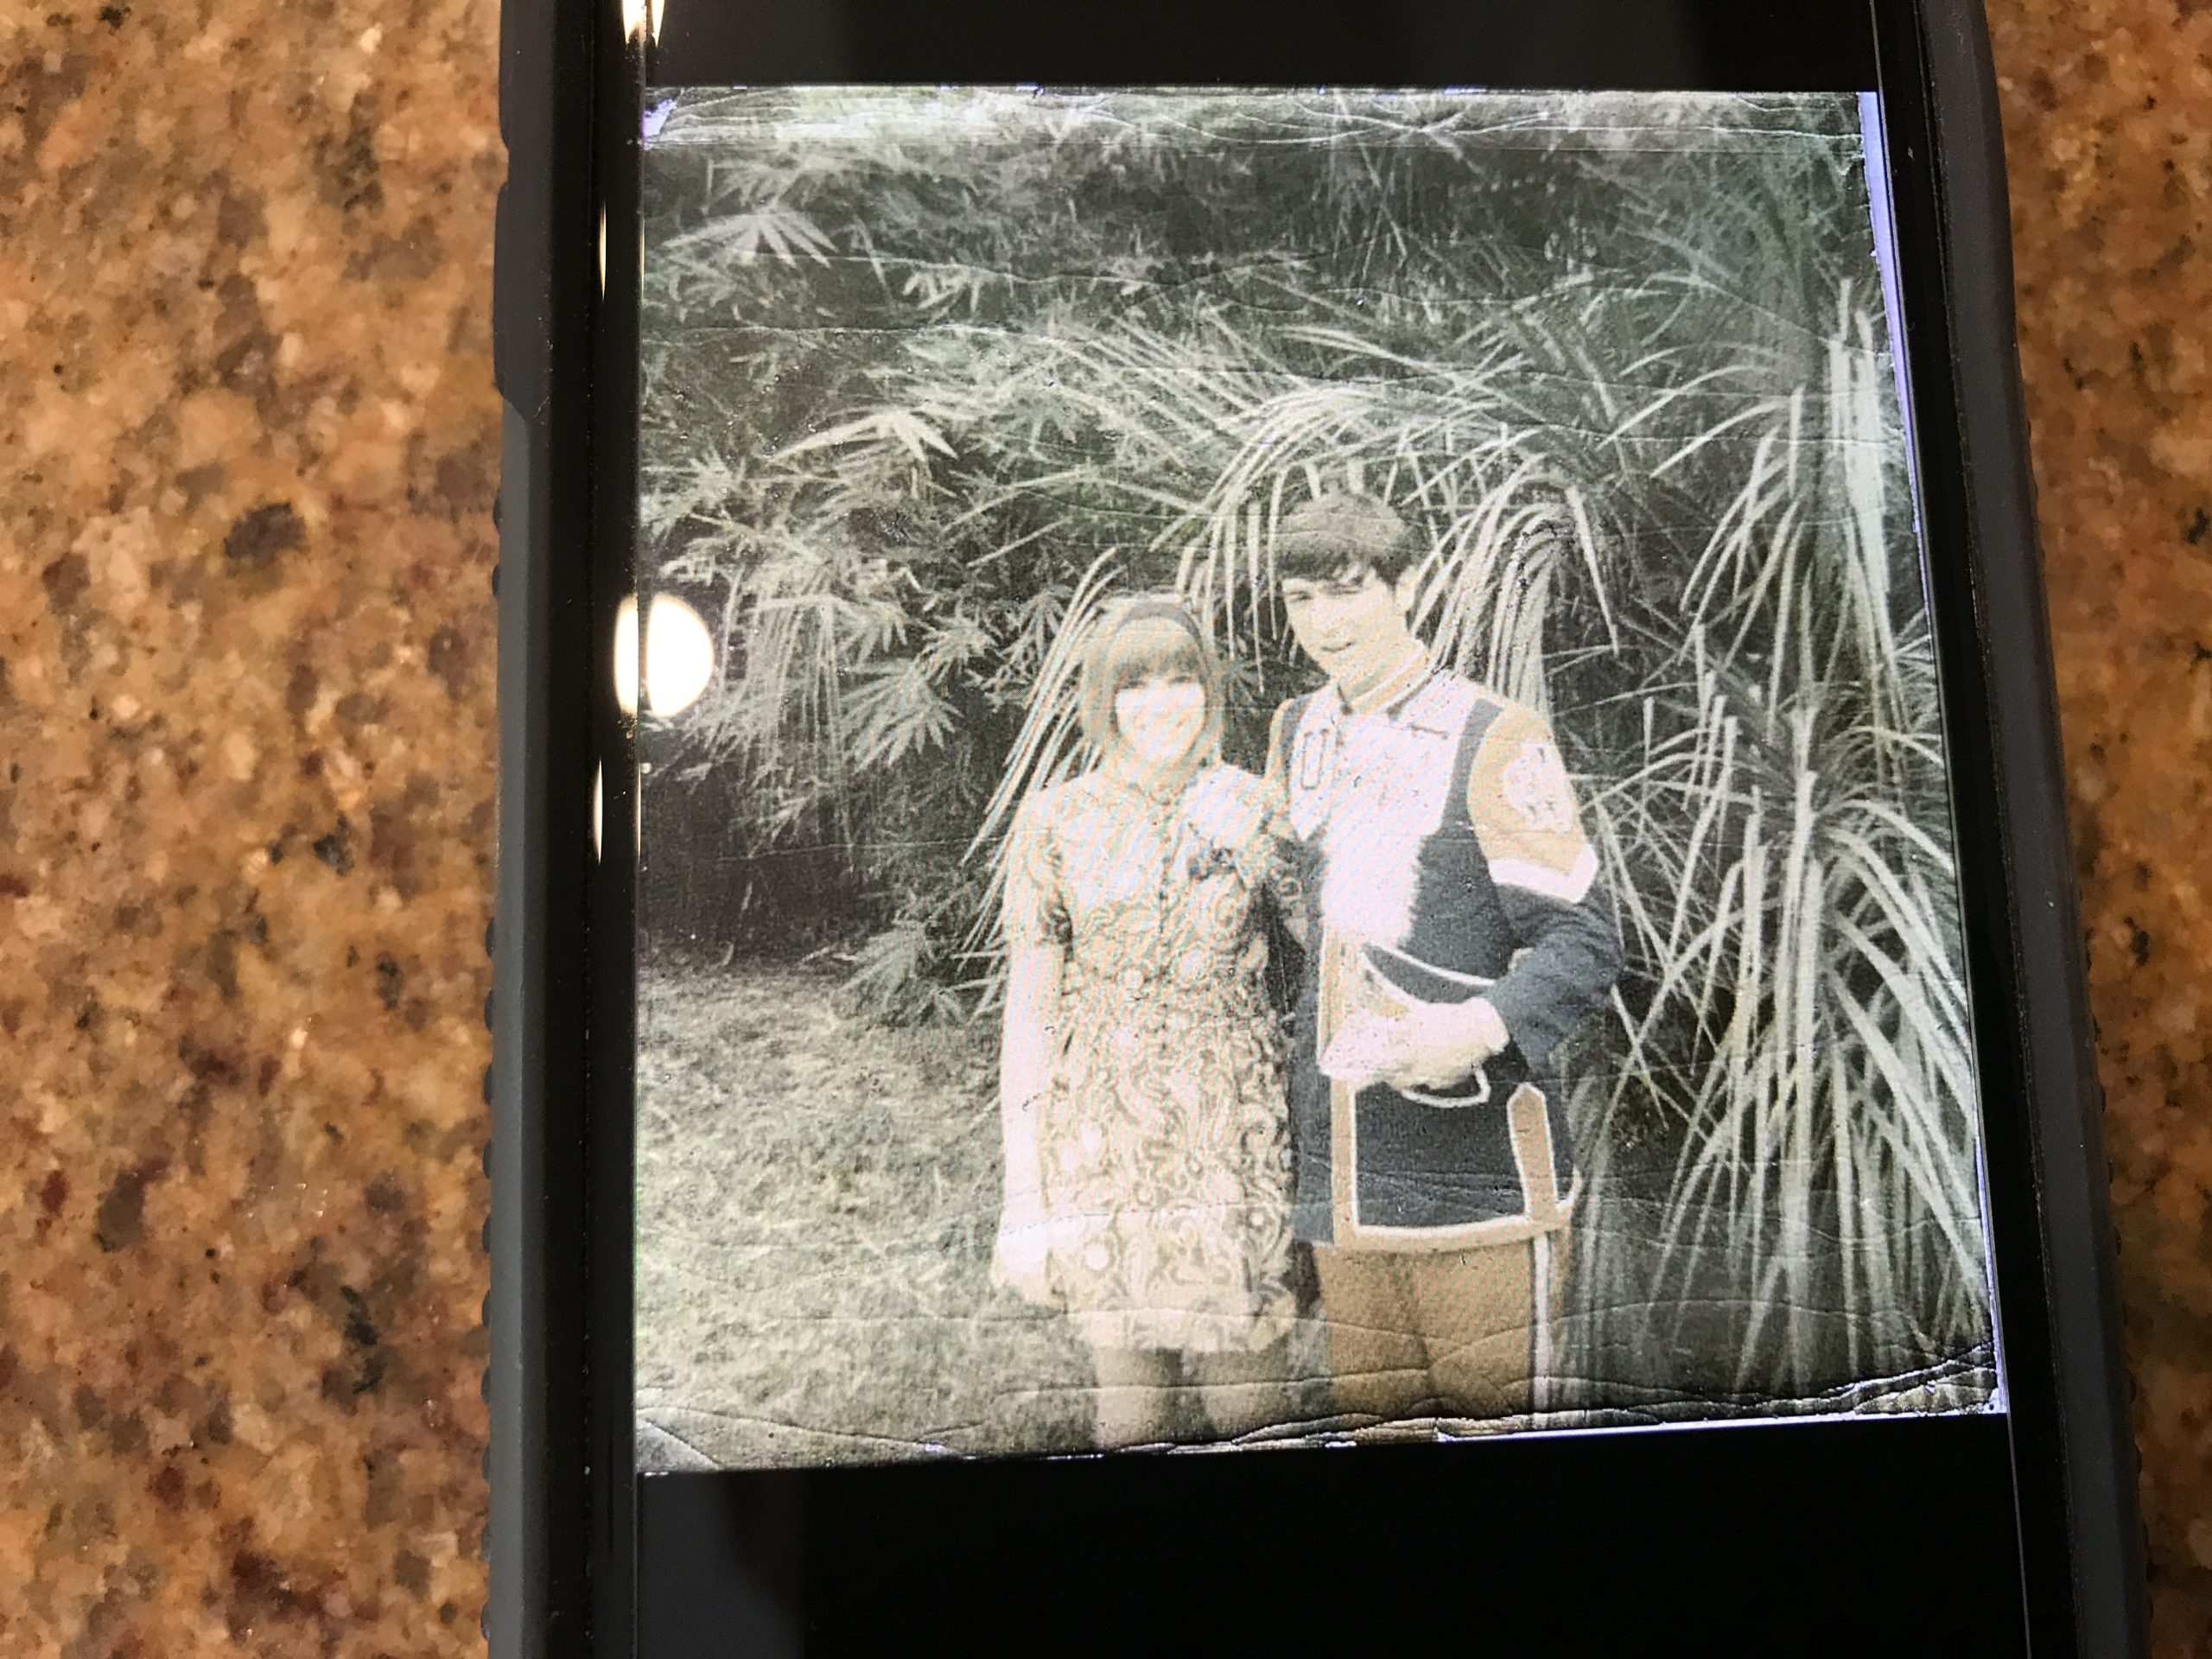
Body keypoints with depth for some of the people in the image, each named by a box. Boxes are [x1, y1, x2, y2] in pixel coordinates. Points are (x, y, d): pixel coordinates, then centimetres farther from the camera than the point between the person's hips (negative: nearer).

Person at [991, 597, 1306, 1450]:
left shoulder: (1256, 809, 2)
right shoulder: (1055, 821, -1)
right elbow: (1028, 1005, 1)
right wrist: (1021, 1183, -1)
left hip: (1239, 1125, 1)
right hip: (1106, 1133, 0)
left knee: (1248, 1396, 5)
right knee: (1128, 1394, 7)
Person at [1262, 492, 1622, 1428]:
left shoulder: (1494, 741, -8)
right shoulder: (1296, 733, 11)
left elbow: (1583, 942, -11)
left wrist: (1479, 1032, -26)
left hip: (1474, 1164, -5)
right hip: (1338, 1172, 6)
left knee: (1490, 1415, 4)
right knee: (1369, 1422, 15)